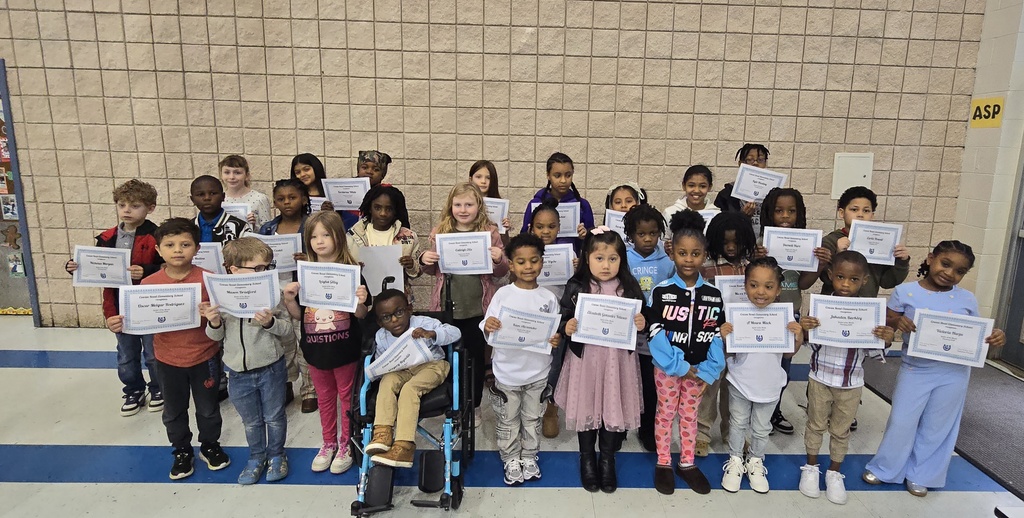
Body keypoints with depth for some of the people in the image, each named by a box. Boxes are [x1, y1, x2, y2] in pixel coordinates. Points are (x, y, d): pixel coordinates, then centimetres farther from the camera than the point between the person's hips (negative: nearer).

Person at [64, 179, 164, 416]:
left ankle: (158, 390, 33)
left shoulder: (156, 237, -15)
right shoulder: (107, 238, 2)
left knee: (154, 355, 12)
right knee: (126, 357, 20)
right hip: (120, 309, 5)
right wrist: (77, 268, -8)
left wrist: (145, 272, -34)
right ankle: (134, 392, 39)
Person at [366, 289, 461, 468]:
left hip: (431, 365, -4)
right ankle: (383, 433, -33)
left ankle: (404, 447, -36)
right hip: (401, 369, 4)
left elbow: (455, 332, -22)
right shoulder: (381, 337, -2)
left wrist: (431, 334, -39)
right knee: (387, 381, -29)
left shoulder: (424, 323, -14)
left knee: (409, 388, -31)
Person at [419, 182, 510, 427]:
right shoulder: (440, 232, 2)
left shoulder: (490, 232, -3)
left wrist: (499, 260, -20)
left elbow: (502, 272, 2)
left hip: (477, 309, -1)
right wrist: (424, 261, -9)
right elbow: (433, 271, 13)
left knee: (476, 358, 13)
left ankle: (473, 406, 32)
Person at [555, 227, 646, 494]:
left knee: (613, 406, 11)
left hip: (617, 359, 1)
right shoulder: (576, 287, -6)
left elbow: (642, 319, 7)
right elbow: (562, 318, -1)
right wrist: (566, 328, -22)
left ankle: (607, 459, 33)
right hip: (585, 359, -1)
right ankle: (587, 459, 33)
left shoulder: (630, 288, -1)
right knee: (586, 406, 10)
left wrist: (643, 323, -14)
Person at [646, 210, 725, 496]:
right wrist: (678, 365, -17)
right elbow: (655, 332, -15)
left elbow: (717, 334, 0)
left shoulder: (713, 294, -3)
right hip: (667, 366, -2)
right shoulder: (662, 291, -12)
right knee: (665, 413, 10)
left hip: (698, 368, 3)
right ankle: (663, 463, 26)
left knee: (690, 414, 16)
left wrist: (708, 370, -8)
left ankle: (687, 463, 32)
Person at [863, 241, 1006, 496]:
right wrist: (897, 322, -27)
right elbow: (885, 322, -6)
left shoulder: (968, 299, -1)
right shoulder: (905, 291, -9)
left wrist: (995, 338, -15)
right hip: (915, 369, -2)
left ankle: (919, 475, 31)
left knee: (937, 427, 13)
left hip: (954, 374, 2)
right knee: (901, 422, 5)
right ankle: (884, 469, 25)